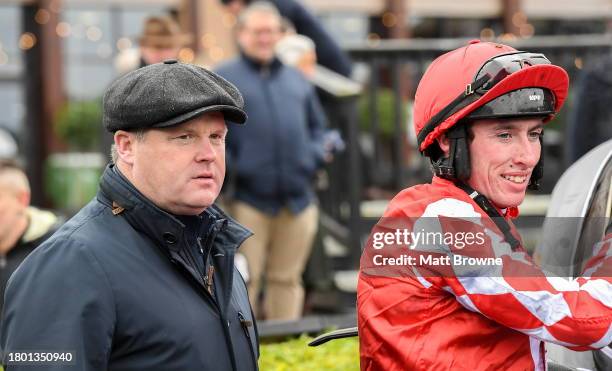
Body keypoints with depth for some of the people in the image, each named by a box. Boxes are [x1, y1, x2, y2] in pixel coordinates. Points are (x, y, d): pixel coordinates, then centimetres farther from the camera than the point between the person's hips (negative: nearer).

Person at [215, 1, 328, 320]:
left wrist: (314, 156, 6)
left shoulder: (296, 79, 18)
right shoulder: (224, 78, 3)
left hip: (297, 196, 4)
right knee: (243, 280, -3)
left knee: (287, 279, 10)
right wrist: (227, 166, -14)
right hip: (249, 198, -4)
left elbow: (316, 123, 24)